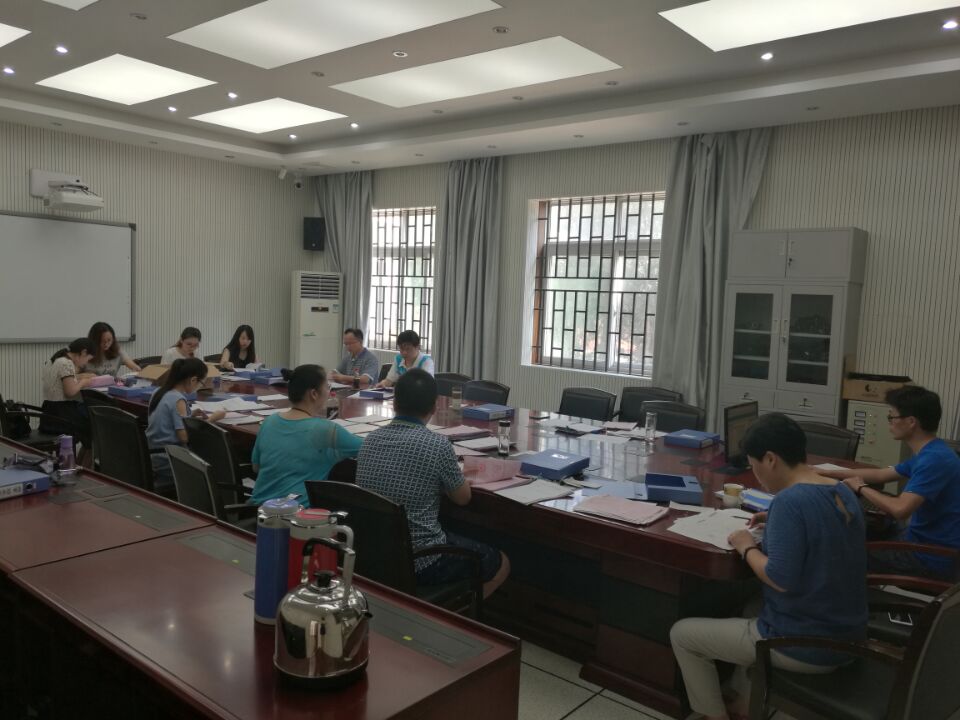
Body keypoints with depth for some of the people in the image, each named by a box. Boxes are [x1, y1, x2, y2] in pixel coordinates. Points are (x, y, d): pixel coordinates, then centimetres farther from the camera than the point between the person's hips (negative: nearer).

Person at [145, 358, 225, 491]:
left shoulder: (160, 393, 8)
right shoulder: (178, 400, -18)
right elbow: (185, 437, -22)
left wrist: (191, 417, 9)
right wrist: (211, 419, -13)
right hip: (168, 463, -9)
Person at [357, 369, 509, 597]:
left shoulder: (371, 439, -2)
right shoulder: (437, 444, -19)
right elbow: (463, 498, -3)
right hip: (420, 561, -6)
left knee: (459, 542, 32)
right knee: (501, 563, 16)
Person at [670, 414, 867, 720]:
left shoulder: (789, 500, -25)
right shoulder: (843, 493, 2)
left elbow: (781, 579, -29)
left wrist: (747, 548, -13)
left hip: (805, 647, -9)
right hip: (846, 639, 9)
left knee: (682, 634, 7)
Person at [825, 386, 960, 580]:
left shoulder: (934, 459, -26)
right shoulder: (929, 453, 8)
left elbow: (900, 509, -34)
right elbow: (880, 475, 18)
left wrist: (861, 487, -16)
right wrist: (827, 473, 15)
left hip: (932, 557, -9)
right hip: (922, 539, 9)